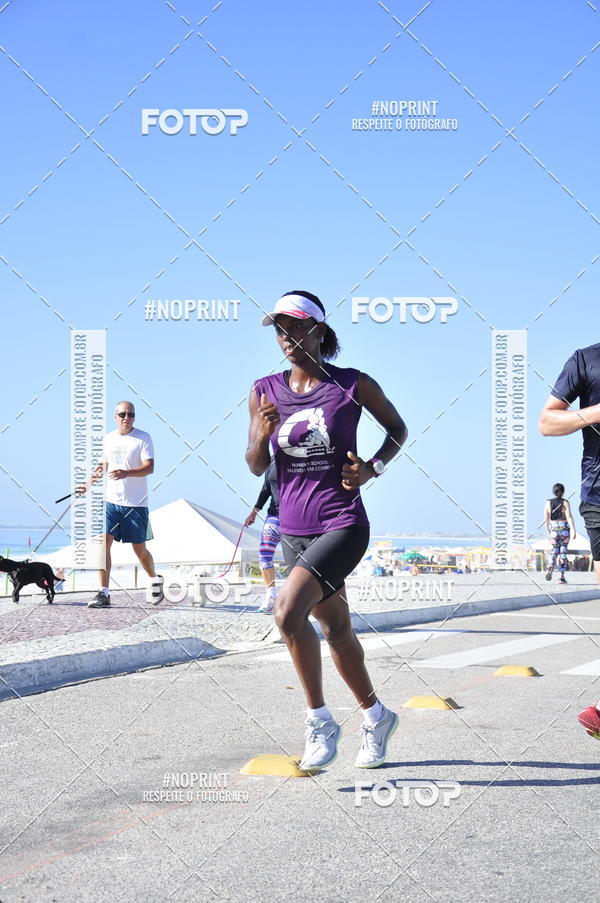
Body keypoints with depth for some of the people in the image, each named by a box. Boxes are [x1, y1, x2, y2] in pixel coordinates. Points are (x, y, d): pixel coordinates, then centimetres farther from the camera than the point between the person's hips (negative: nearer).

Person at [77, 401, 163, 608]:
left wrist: (126, 473, -29)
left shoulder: (143, 438, -4)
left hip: (136, 504, -4)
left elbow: (149, 467, -14)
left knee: (139, 549, 4)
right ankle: (103, 593, -7)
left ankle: (155, 579, 33)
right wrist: (89, 483, 18)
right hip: (111, 501, 4)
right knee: (104, 542, -10)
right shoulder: (108, 439, 12)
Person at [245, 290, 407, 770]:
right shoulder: (265, 391, 3)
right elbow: (256, 467, 7)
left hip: (343, 523, -5)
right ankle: (376, 717, 36)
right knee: (335, 628, 16)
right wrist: (263, 435, -14)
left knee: (288, 610, -24)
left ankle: (321, 722, -9)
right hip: (294, 529, 5)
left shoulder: (354, 385, -6)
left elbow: (398, 429, 9)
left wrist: (373, 467, -8)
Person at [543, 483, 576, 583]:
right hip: (564, 528, -2)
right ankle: (562, 576, 0)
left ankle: (550, 569, -17)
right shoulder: (565, 502, -4)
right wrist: (573, 530, -15)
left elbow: (546, 519, 3)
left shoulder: (548, 503, 3)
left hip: (553, 528, 2)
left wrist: (548, 530, 16)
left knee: (555, 551, 10)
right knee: (563, 552, 4)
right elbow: (569, 516, -13)